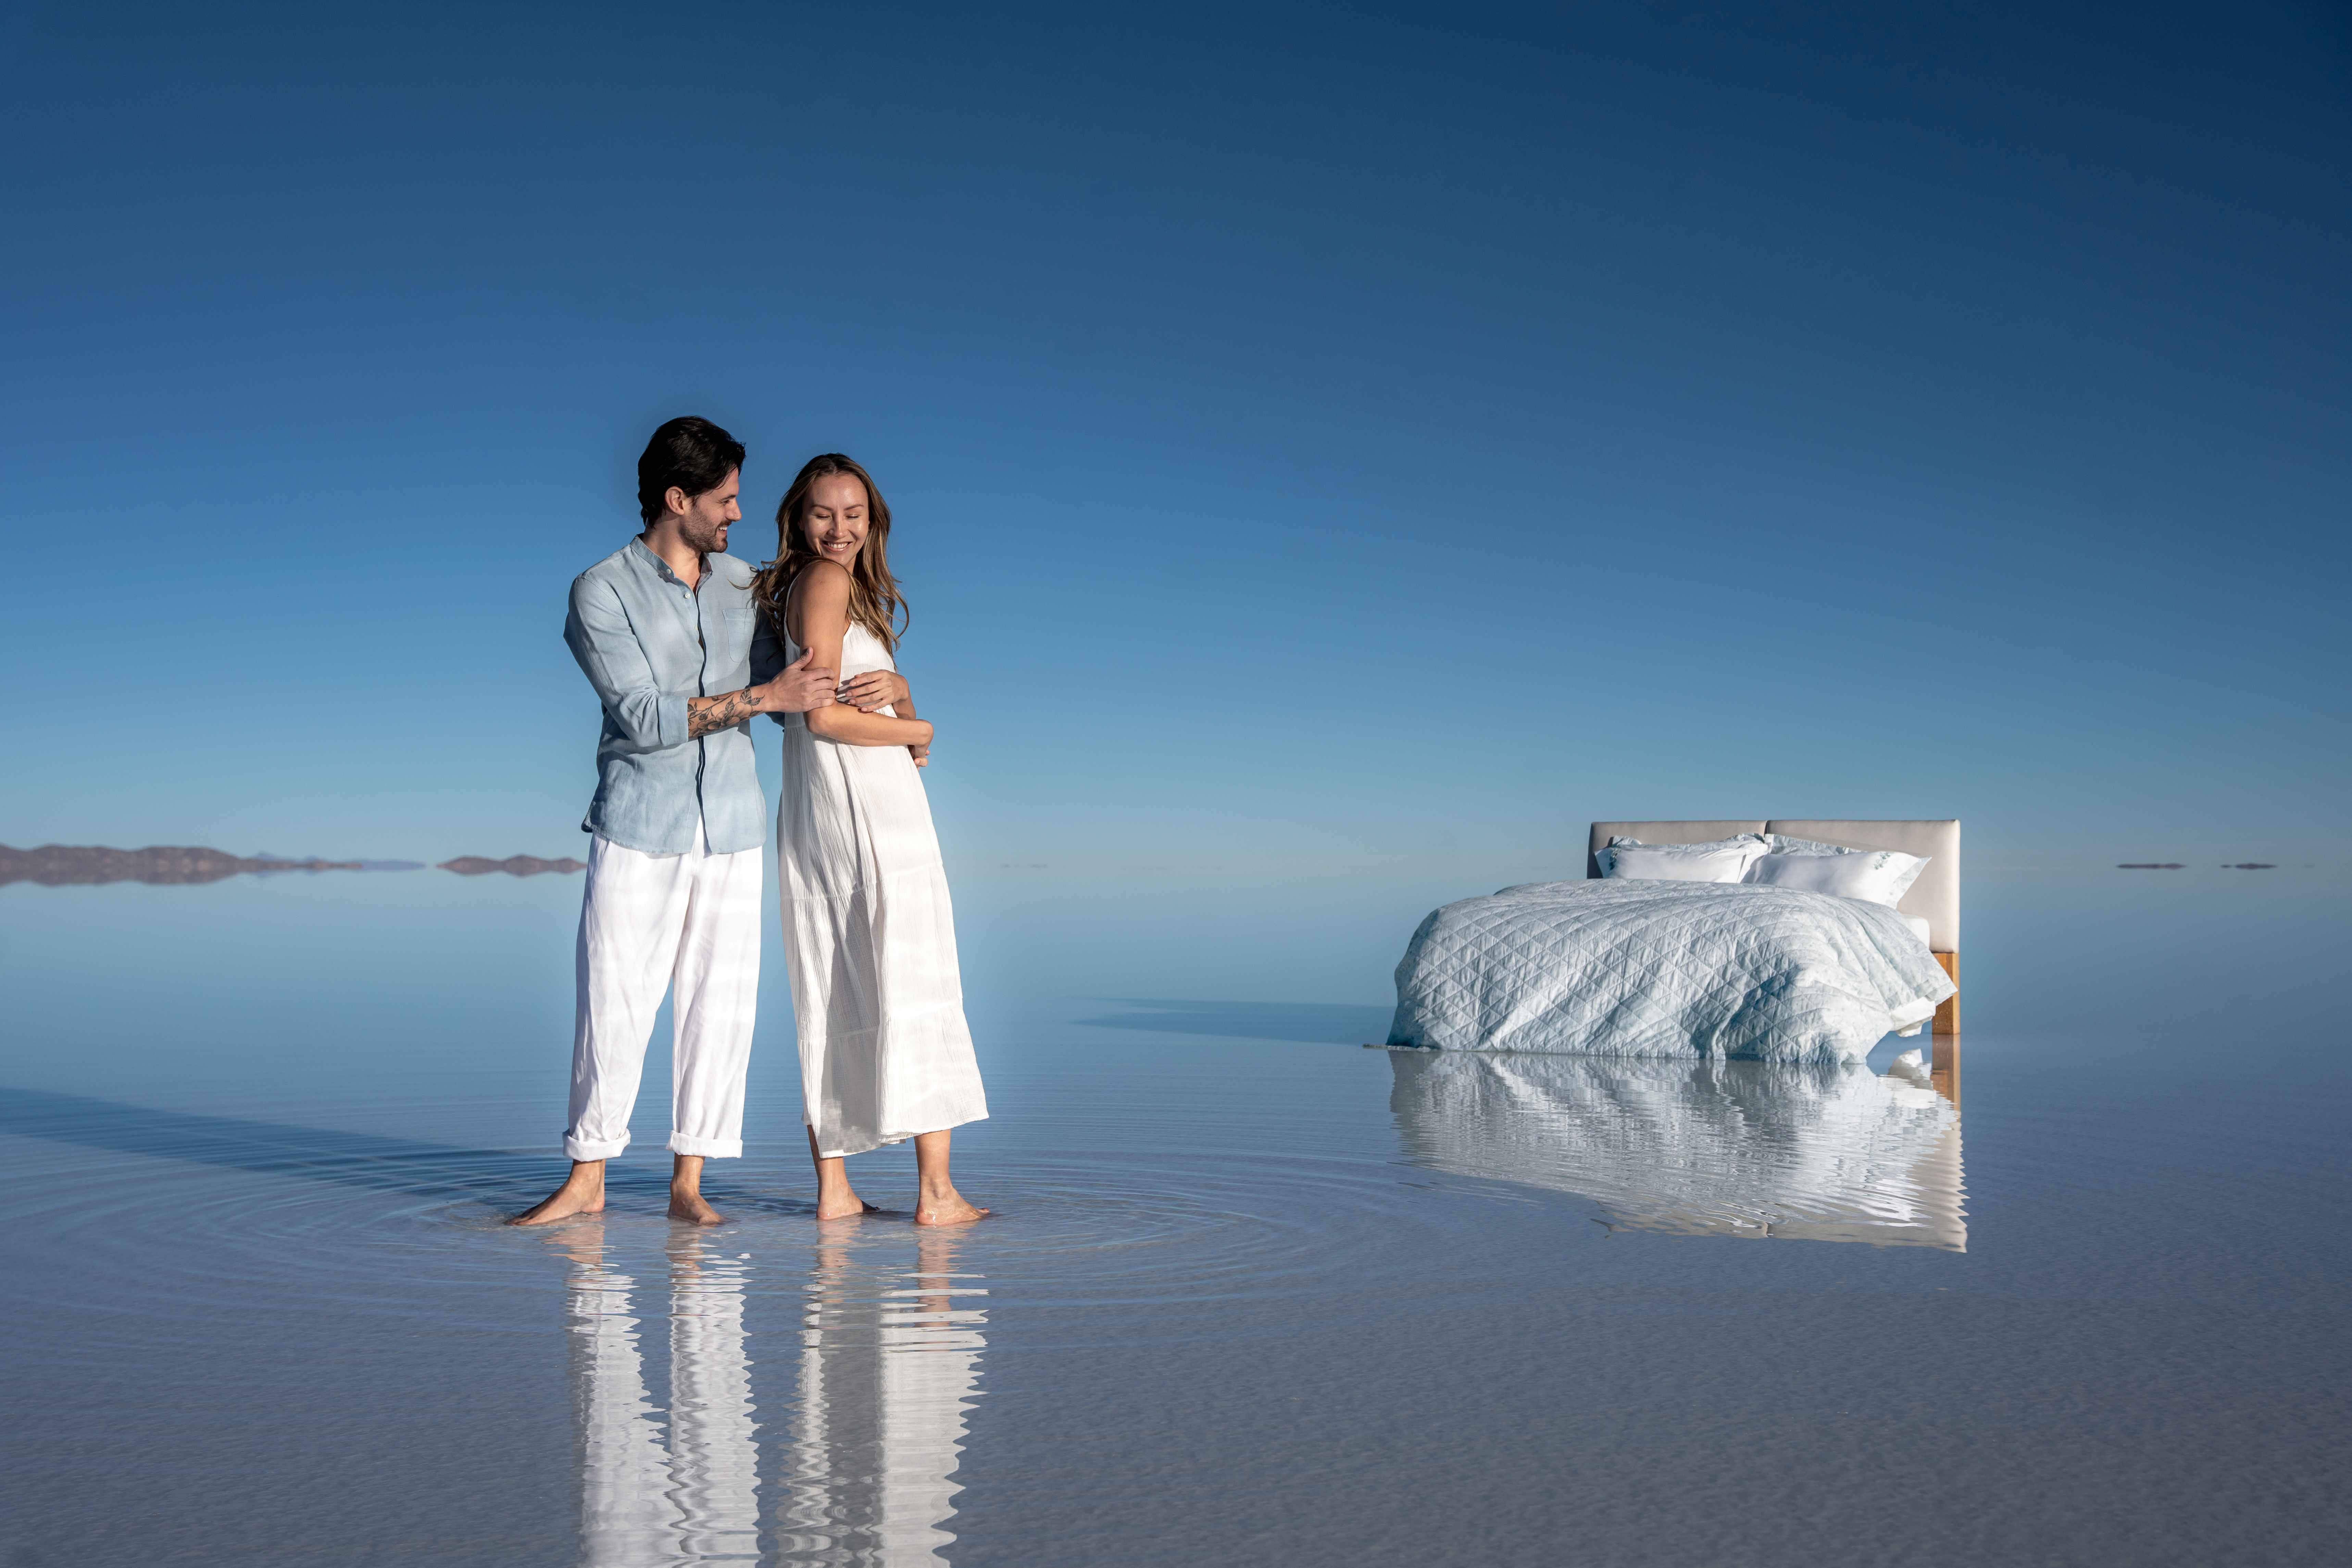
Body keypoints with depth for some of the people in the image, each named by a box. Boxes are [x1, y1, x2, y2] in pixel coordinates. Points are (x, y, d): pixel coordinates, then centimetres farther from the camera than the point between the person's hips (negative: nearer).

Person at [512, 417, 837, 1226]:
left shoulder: (744, 582, 11)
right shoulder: (602, 591, -4)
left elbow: (790, 692, 22)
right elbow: (642, 717, -14)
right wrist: (763, 697, -19)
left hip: (731, 826, 4)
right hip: (639, 828, -4)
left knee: (719, 1003, 3)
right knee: (614, 1003, -1)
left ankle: (688, 1181, 12)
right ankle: (587, 1179, 13)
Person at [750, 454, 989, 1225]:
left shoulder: (855, 589, 20)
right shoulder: (825, 581, -8)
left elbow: (896, 704, 17)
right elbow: (824, 715, -16)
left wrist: (896, 688, -7)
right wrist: (922, 732, -2)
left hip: (812, 813, 9)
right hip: (865, 795, -9)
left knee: (831, 994, 7)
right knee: (915, 986, -5)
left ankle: (833, 1189, 11)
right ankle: (936, 1190, -4)